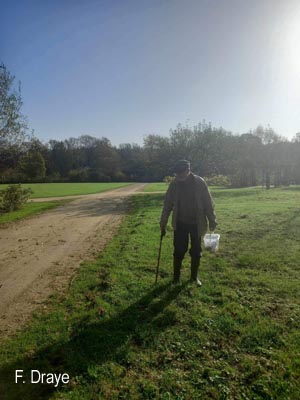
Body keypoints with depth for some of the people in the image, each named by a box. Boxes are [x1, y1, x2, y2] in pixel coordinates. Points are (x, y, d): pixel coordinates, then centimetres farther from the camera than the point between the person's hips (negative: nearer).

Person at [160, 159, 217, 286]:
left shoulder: (199, 182, -11)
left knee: (196, 252, 9)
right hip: (180, 224, 1)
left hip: (197, 223, 0)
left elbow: (208, 203, -5)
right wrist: (163, 223, 2)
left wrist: (212, 221, -2)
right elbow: (167, 205, 0)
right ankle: (176, 277, 21)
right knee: (179, 251, 4)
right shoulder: (174, 184, -6)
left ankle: (194, 276, 28)